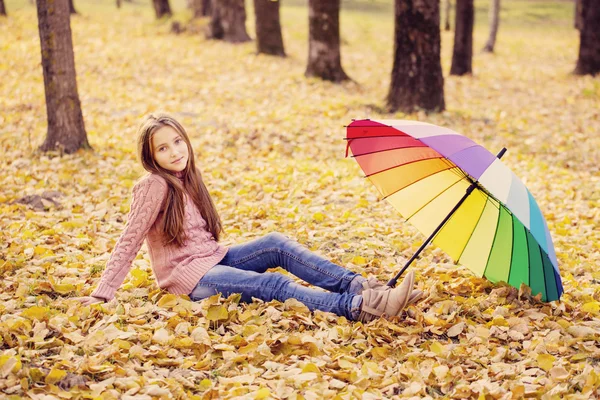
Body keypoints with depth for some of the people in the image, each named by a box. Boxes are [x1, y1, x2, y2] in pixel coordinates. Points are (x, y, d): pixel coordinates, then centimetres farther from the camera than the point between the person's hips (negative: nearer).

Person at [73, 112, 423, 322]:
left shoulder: (188, 180, 11)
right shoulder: (154, 186, -13)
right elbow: (129, 242, -13)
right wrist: (103, 293, -16)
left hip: (214, 260, 8)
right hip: (190, 278, -8)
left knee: (276, 244, -14)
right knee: (273, 286, -25)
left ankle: (356, 284, -21)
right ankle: (358, 307, -37)